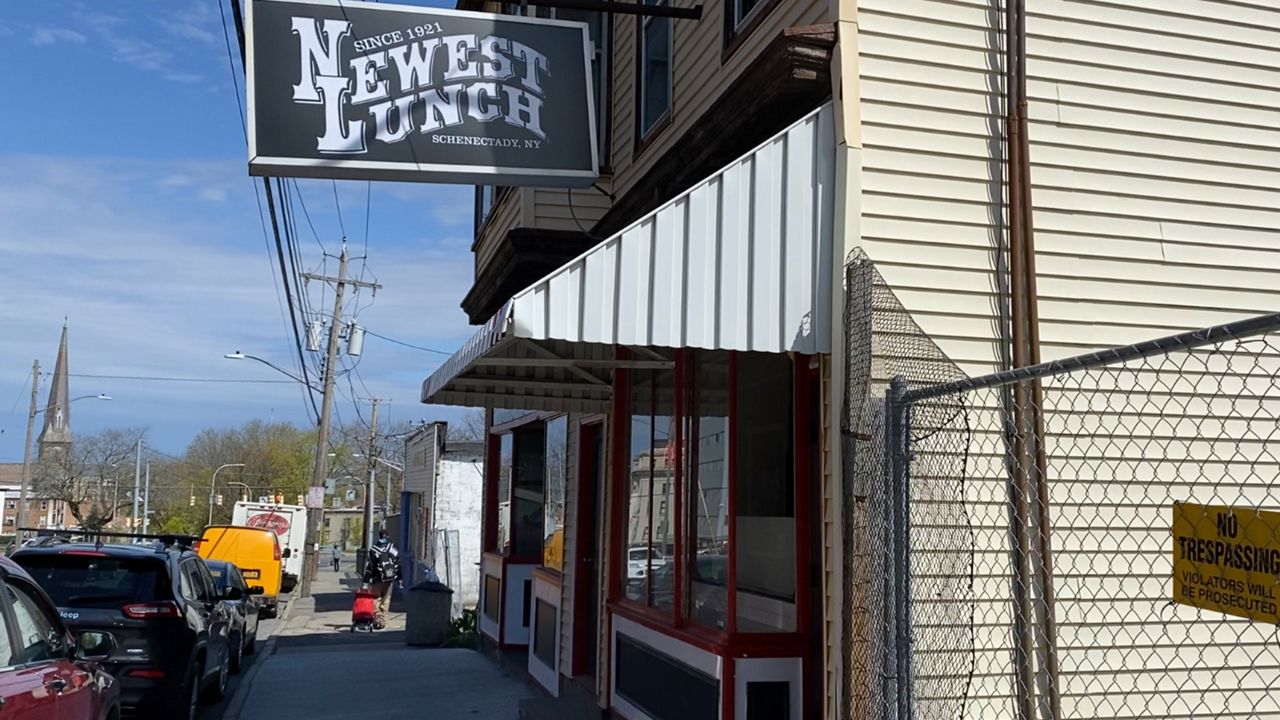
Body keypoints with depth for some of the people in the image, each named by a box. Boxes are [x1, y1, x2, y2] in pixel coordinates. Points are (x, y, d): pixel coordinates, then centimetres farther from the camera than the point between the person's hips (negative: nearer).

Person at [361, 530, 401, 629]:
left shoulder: (373, 550, -7)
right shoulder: (394, 550, 2)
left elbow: (368, 567, -8)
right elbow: (398, 565, 7)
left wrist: (366, 581, -6)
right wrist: (399, 579, 14)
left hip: (376, 580, -2)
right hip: (389, 580, 2)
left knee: (376, 600, 6)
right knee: (385, 601, 12)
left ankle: (377, 621, 0)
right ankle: (383, 621, 13)